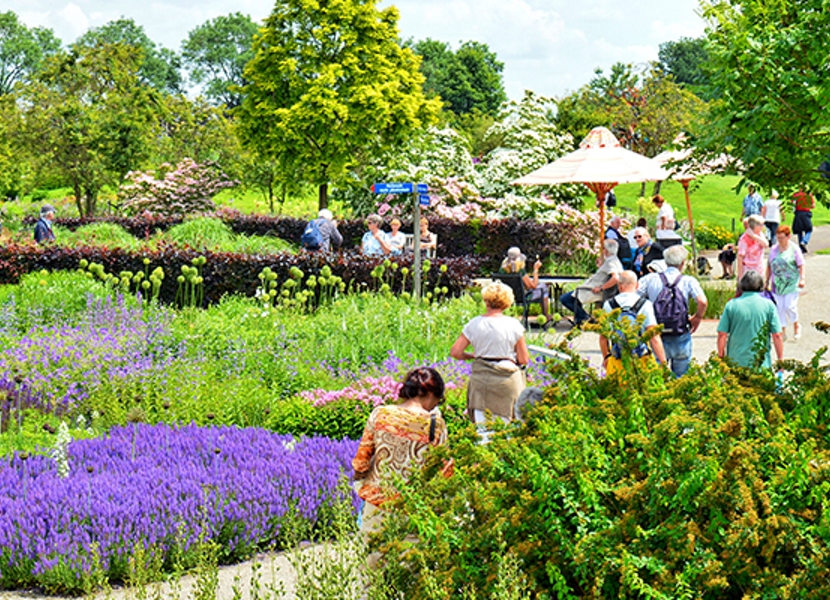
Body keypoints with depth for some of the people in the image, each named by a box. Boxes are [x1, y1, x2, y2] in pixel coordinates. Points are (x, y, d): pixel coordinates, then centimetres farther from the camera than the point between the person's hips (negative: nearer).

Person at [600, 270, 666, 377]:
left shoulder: (608, 305, 3)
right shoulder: (645, 305, -4)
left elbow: (603, 337, 11)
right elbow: (654, 338, -8)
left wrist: (606, 356, 27)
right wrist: (663, 363, -4)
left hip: (617, 361, 2)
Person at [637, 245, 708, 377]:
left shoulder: (650, 279, 2)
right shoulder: (688, 281, -4)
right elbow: (702, 302, -18)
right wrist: (697, 318, 0)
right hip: (680, 337, -2)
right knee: (681, 377, 11)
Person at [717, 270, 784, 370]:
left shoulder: (731, 305, 0)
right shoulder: (768, 305, -1)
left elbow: (722, 335, -1)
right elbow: (777, 335, -1)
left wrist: (721, 358, 11)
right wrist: (781, 361, 7)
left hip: (736, 362, 0)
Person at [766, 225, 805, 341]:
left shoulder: (794, 249, -3)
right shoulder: (773, 249, 9)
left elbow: (801, 266, -2)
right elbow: (769, 266, 14)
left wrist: (802, 279, -12)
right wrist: (767, 281, 14)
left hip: (791, 283, -4)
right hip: (777, 283, 4)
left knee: (789, 306, -10)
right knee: (778, 307, 1)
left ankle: (796, 325, 16)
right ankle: (782, 331, 12)